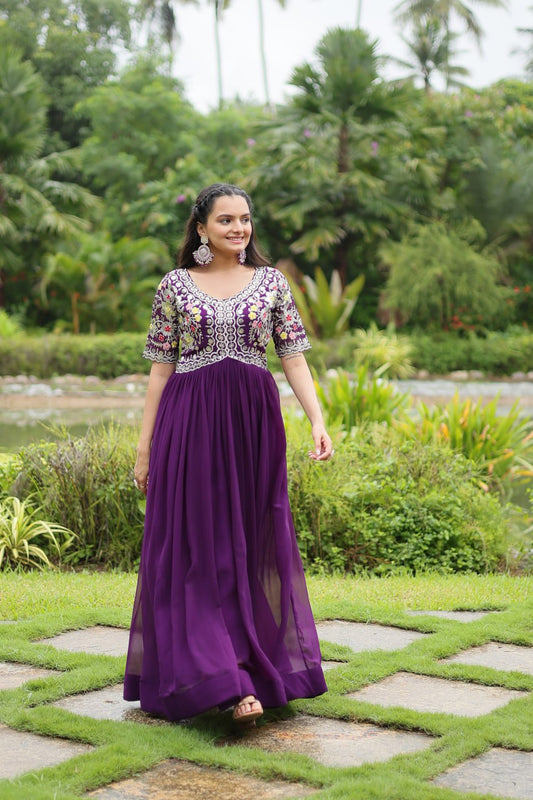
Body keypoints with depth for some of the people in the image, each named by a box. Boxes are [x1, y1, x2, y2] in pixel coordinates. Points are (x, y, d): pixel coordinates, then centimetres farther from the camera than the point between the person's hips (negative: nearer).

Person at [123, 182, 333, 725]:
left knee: (253, 547, 6)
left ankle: (254, 670, 19)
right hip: (190, 423, -1)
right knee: (196, 548, -5)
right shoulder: (175, 286, 5)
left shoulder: (271, 282, 7)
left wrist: (318, 421, -8)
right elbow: (161, 369, 5)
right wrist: (144, 447, 2)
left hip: (254, 423, 1)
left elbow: (294, 359, 5)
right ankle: (222, 679, -4)